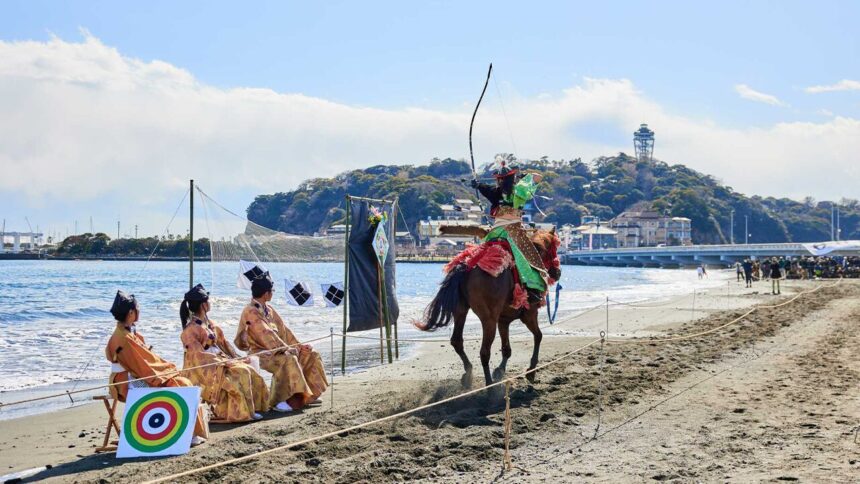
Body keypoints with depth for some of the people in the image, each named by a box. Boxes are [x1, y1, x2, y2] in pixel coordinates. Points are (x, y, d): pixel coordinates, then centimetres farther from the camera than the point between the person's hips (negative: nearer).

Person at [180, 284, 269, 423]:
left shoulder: (210, 324, 13)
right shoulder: (190, 330, -13)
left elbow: (223, 343, 15)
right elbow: (199, 355, -18)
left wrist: (237, 358, 2)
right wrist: (224, 362, -24)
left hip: (219, 360, 8)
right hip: (203, 368, -8)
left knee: (248, 371, -9)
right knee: (239, 374, -24)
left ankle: (249, 409, -8)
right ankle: (242, 412, -16)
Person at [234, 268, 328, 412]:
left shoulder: (268, 309, 12)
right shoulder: (251, 312, -15)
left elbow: (283, 330, 13)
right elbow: (267, 335, -22)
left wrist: (298, 346, 2)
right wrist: (290, 349, -22)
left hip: (275, 349, 9)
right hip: (260, 353, -9)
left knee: (312, 356, 3)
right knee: (288, 359, -36)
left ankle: (309, 394, 9)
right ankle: (278, 401, -31)